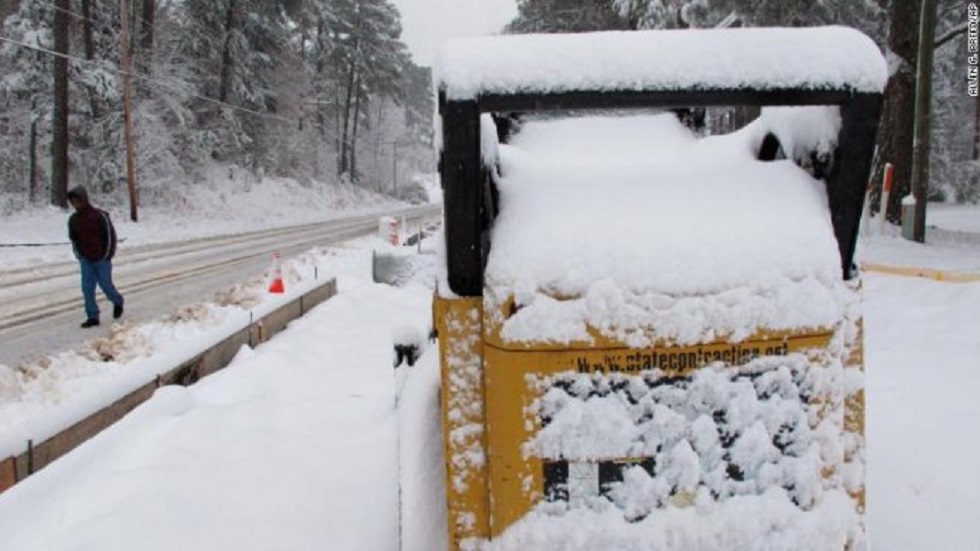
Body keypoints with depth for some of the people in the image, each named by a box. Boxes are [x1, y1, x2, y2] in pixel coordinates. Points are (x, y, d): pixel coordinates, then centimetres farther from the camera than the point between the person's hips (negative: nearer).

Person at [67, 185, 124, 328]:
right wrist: (79, 256, 7)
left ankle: (117, 302, 31)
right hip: (85, 260, 4)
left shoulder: (99, 215, -13)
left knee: (106, 285, 1)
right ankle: (92, 317, 6)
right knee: (87, 289, -1)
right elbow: (73, 239, 16)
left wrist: (107, 256, -8)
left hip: (102, 259, -4)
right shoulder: (73, 219, 2)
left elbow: (110, 235, -9)